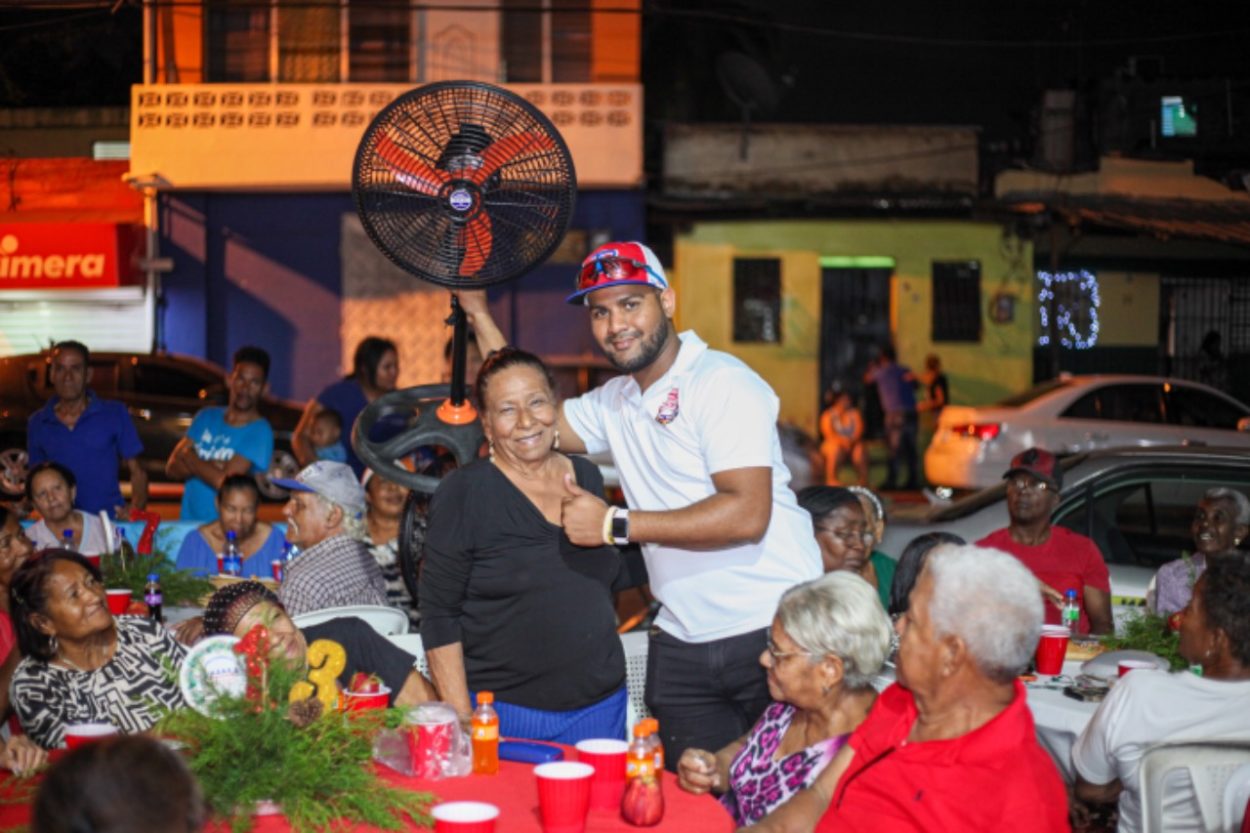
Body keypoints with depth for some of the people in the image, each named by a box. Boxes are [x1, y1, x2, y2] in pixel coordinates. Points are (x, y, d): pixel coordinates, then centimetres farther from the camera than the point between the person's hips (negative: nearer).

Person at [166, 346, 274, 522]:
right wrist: (210, 467, -10)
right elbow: (172, 467, 6)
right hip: (188, 520, 5)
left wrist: (188, 457, 0)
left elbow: (223, 481, -14)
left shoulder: (260, 431, -7)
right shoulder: (206, 417, 12)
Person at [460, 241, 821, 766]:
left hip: (773, 631, -6)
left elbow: (747, 515, -21)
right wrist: (478, 313, 19)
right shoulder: (614, 403, 13)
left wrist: (616, 524, -18)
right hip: (682, 647, 7)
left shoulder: (723, 383, -12)